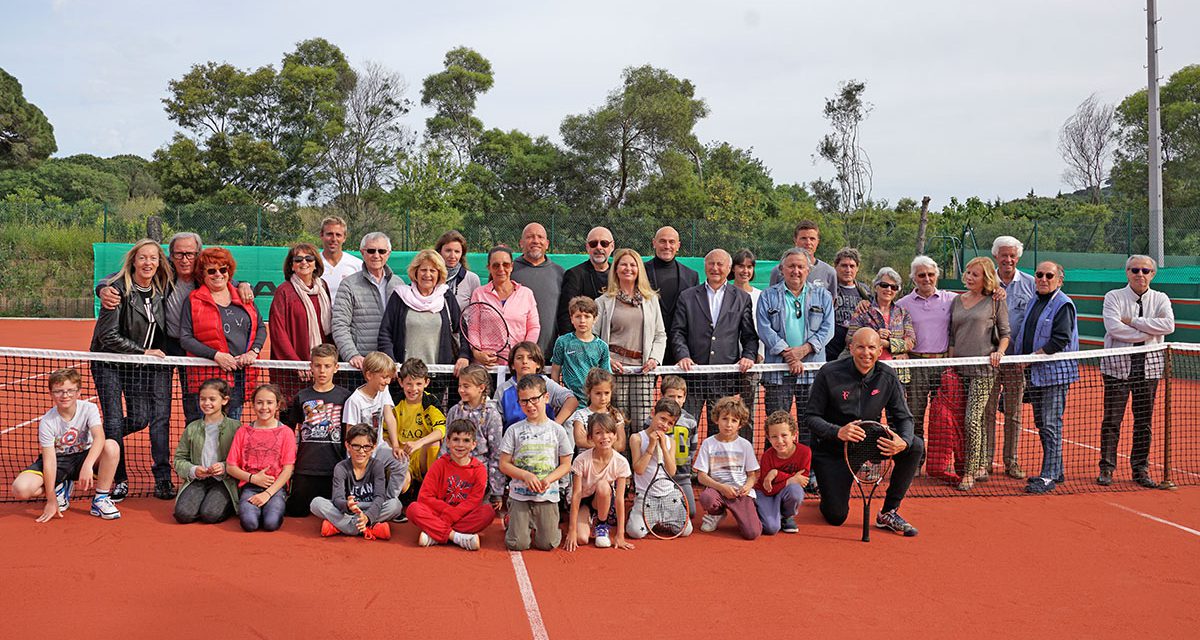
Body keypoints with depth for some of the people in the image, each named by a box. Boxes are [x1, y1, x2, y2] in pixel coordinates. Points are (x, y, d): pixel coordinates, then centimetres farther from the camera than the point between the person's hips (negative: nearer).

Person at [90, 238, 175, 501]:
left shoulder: (163, 289, 0)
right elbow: (109, 335, -17)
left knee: (140, 419, -4)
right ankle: (119, 481, 7)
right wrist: (142, 351, -16)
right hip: (110, 363, -4)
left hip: (145, 365, 4)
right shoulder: (118, 289, -16)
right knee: (114, 421, -5)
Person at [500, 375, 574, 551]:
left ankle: (537, 524, 26)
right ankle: (517, 523, 25)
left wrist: (548, 479, -14)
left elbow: (566, 465, 3)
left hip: (547, 495, 0)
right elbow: (504, 464, 0)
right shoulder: (514, 430, 1)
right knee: (517, 544, -8)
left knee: (547, 544, -7)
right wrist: (526, 475, -16)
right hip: (520, 495, 0)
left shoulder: (557, 430, 2)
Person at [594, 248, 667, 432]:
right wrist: (607, 360, -8)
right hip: (614, 369, -2)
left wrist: (655, 358, 1)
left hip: (643, 370, 2)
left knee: (642, 425, -5)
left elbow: (660, 334, 17)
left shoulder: (651, 299, 16)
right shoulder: (604, 301, 9)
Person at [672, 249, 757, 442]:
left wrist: (749, 356, -8)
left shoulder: (742, 298, 12)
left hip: (726, 376, 0)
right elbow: (677, 332, 5)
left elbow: (750, 335, 9)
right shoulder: (687, 297, 10)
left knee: (721, 430, 4)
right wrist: (683, 356, -10)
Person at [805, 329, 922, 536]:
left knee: (916, 445, -21)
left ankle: (888, 512, -7)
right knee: (836, 517, -9)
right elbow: (811, 416, -14)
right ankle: (829, 489, 31)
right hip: (831, 449, -3)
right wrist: (837, 432, -34)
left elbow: (903, 418, -5)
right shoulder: (829, 374, -16)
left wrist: (903, 442, -29)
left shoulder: (887, 378, -7)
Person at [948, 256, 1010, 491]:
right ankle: (980, 467, 20)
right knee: (974, 420, 9)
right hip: (960, 367, 5)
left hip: (984, 368, -5)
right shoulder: (956, 301, 13)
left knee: (972, 419, -12)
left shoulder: (995, 302, 1)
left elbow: (1005, 333, 5)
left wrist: (999, 352, -12)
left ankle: (969, 473, -6)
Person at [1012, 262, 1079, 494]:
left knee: (1051, 426, -7)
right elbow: (1023, 334, 24)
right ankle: (1055, 470, 25)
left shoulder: (1063, 305, -9)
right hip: (1033, 374, 9)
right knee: (1041, 425, 14)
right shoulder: (1034, 302, 16)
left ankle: (1049, 477, -4)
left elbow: (1061, 340, -19)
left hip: (1054, 374, -9)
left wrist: (1033, 357, -17)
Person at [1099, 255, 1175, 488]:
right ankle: (1106, 468, 7)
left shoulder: (1160, 299, 7)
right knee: (1112, 420, -1)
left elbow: (1168, 325, -12)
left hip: (1149, 367, 3)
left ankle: (1140, 469, 17)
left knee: (1144, 421, 7)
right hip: (1118, 365, -2)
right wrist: (1149, 332, -14)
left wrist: (1133, 321, -15)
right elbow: (1113, 327, -16)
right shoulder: (1114, 297, 0)